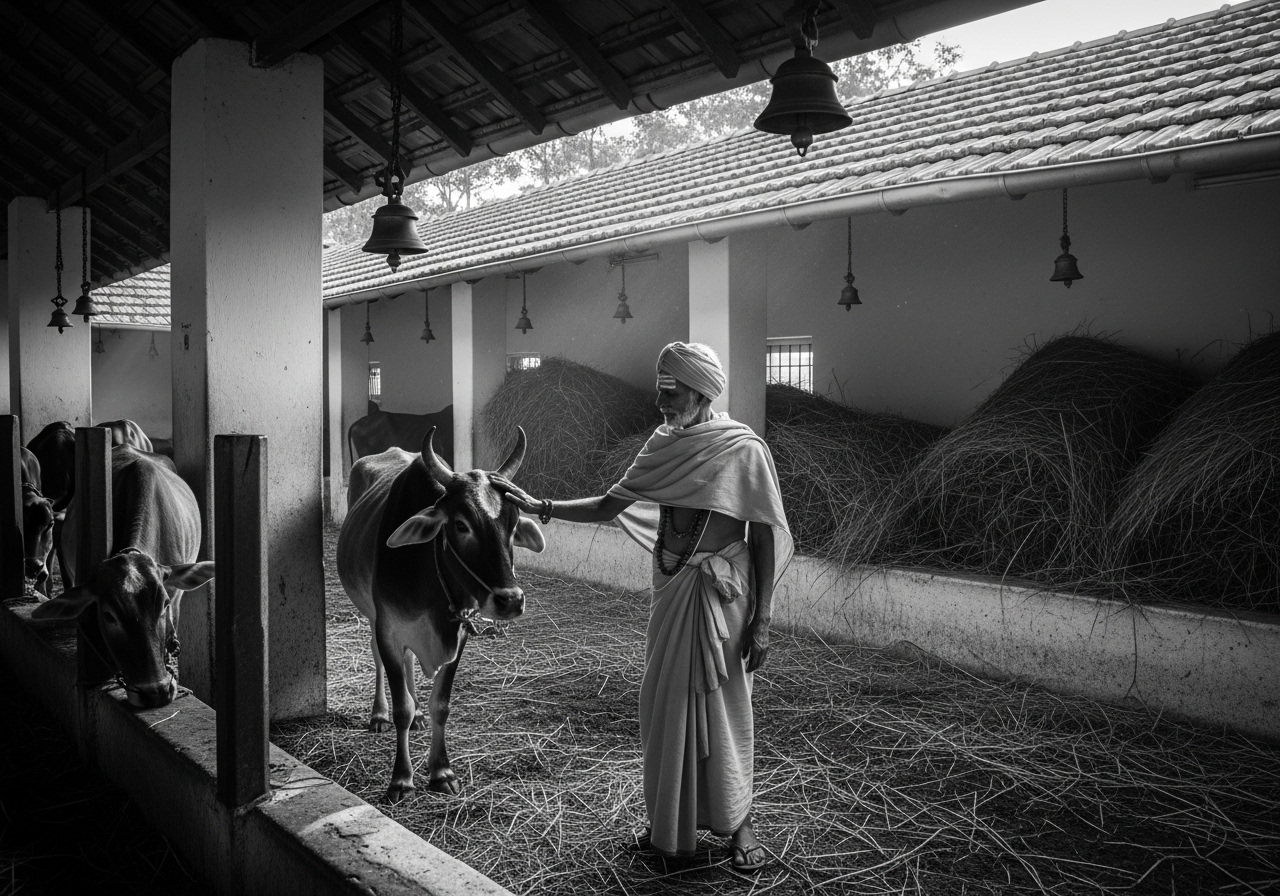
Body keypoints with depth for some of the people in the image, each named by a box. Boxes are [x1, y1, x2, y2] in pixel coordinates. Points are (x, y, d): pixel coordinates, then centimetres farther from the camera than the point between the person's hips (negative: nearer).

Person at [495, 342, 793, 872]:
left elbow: (766, 538, -10)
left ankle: (739, 825, 24)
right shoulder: (663, 446, 4)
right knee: (665, 704, 12)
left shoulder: (744, 450, -12)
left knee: (721, 707, 4)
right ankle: (671, 823, 30)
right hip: (670, 589, 6)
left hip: (723, 591, -5)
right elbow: (608, 507, 8)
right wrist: (539, 507, -2)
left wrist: (761, 619, -12)